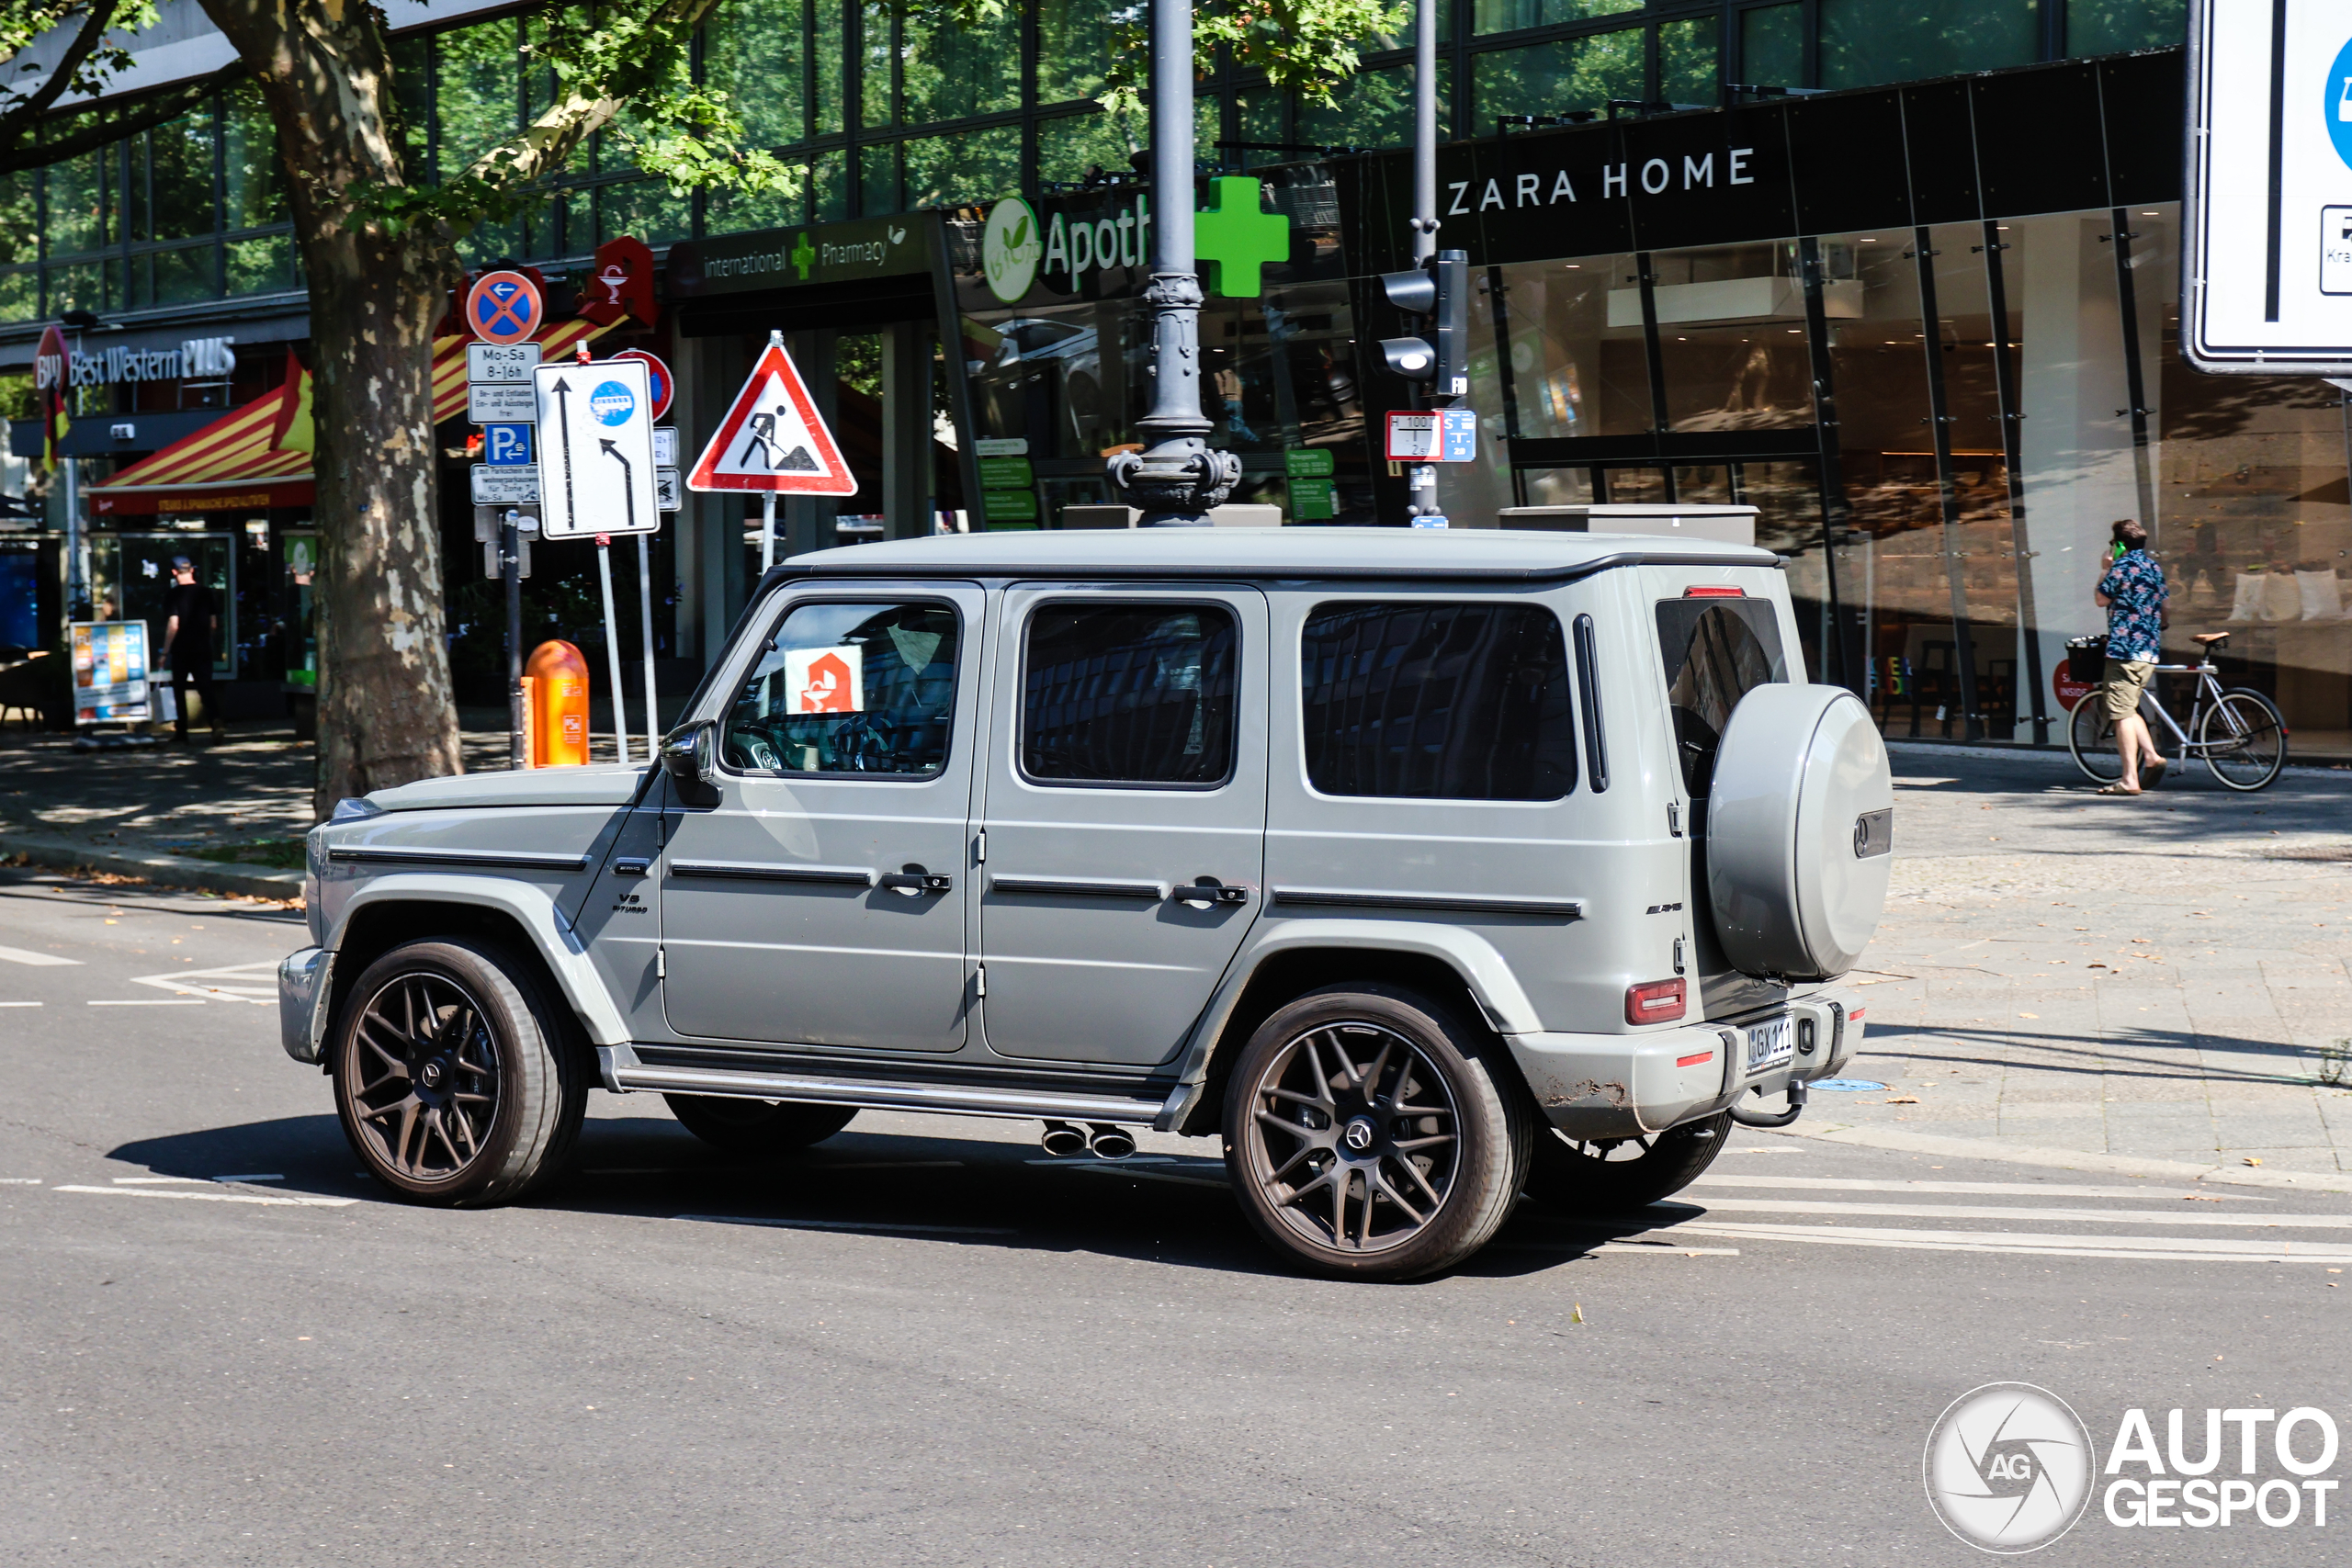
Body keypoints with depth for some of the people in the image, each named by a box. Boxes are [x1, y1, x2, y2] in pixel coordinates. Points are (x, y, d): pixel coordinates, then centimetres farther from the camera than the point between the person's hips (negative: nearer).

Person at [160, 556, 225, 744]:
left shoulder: (173, 595, -9)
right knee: (205, 686, 0)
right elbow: (214, 624, 6)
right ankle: (215, 720, -25)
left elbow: (173, 626, -14)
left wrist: (165, 652, -9)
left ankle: (182, 731, 13)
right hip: (203, 649, 3)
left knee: (179, 689, 10)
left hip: (181, 650, -3)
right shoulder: (206, 592, 4)